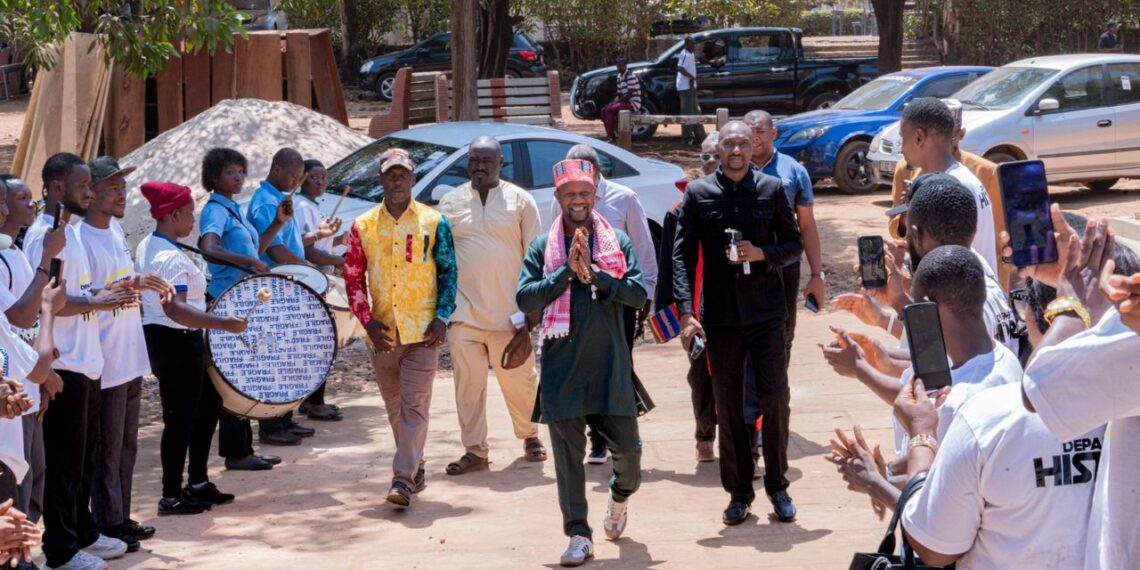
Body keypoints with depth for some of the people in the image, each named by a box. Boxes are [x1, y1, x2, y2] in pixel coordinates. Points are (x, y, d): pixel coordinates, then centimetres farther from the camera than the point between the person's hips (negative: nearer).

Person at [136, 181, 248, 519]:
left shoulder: (147, 247, 11)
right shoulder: (171, 257, -21)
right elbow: (176, 309, -32)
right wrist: (225, 324, -36)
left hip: (157, 337, 11)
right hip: (177, 343, -11)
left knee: (205, 407, 19)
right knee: (180, 418, -2)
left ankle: (197, 482, 27)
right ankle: (172, 497, 6)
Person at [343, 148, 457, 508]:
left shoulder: (434, 223, 1)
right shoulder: (363, 226, 5)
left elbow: (448, 272, 4)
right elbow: (353, 278, 6)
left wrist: (442, 316, -7)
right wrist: (368, 322, -4)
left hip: (422, 330, -3)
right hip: (382, 333, 3)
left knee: (415, 404, -10)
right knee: (395, 407, 13)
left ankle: (404, 478, -13)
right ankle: (415, 468, 28)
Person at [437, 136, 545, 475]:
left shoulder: (520, 201, 3)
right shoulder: (451, 203, 8)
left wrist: (533, 312, -3)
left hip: (508, 313, -1)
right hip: (464, 313, 1)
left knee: (519, 381, 7)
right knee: (468, 384, 2)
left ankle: (530, 436, 29)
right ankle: (475, 450, 12)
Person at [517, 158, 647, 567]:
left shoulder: (617, 241, 4)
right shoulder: (543, 247, 3)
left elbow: (638, 293, -5)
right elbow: (525, 299, -7)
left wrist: (594, 274, -16)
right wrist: (567, 272, -16)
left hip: (611, 364, 1)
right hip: (562, 367, 0)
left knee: (627, 447, 4)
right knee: (567, 454, 1)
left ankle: (621, 494, 38)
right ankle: (579, 536, 9)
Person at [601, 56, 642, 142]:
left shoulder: (631, 76, -15)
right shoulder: (619, 76, 13)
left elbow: (630, 94, -19)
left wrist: (618, 101, -14)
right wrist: (615, 101, -1)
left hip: (633, 103, -9)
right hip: (625, 102, 9)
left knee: (609, 110, -22)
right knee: (604, 110, 2)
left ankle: (611, 137, -18)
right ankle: (609, 135, 1)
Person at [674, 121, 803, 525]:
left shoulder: (771, 189, 3)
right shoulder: (698, 193, 3)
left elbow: (794, 243, 9)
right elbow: (683, 255, 0)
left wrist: (762, 253, -12)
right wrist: (686, 313, -9)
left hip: (766, 311, 0)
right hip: (720, 316, 1)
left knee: (775, 396, -4)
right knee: (728, 405, 5)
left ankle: (777, 486, 12)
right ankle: (739, 491, 16)